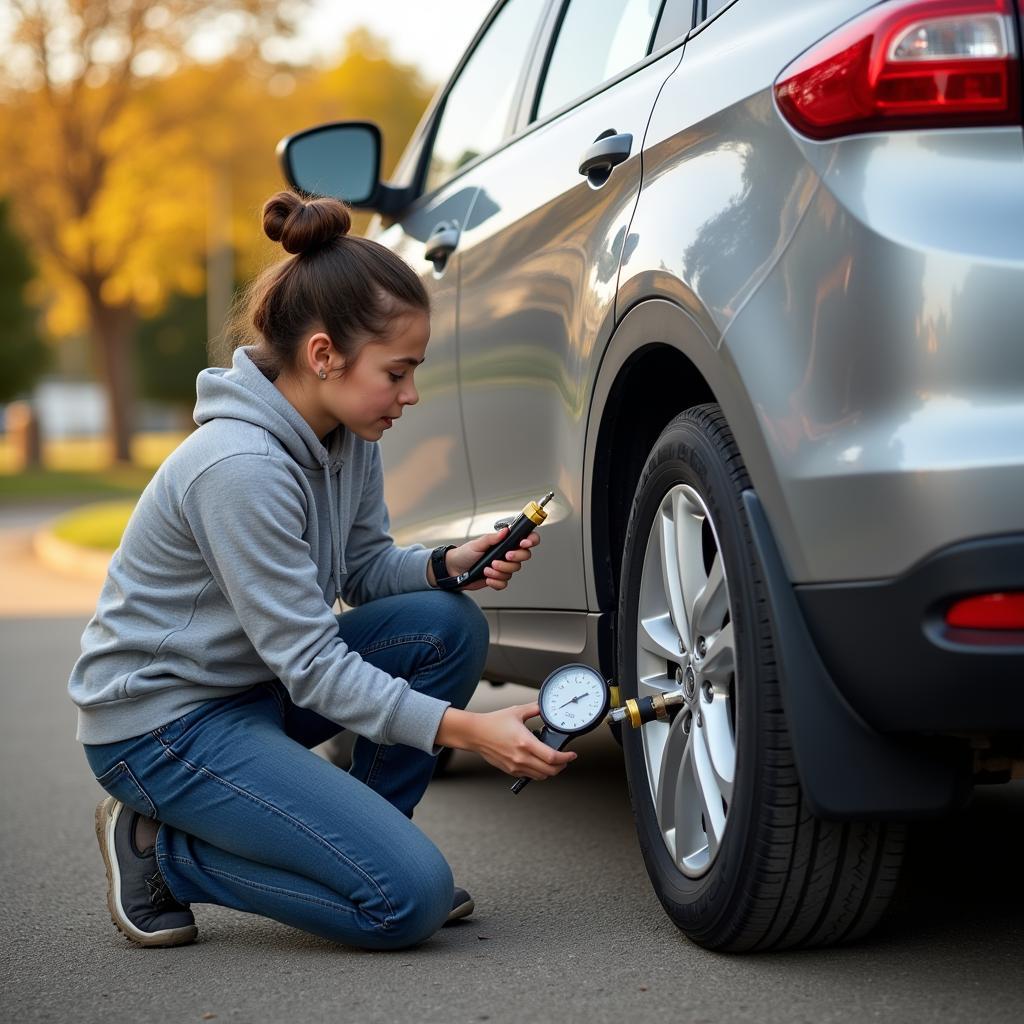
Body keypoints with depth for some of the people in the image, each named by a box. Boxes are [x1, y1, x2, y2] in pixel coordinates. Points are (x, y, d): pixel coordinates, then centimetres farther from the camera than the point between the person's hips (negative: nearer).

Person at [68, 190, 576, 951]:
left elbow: (365, 567, 11)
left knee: (450, 625, -9)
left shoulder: (347, 436, -2)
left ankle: (368, 840, 6)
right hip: (159, 722, -9)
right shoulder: (240, 466, -29)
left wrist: (452, 564, -10)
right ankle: (160, 851, -2)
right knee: (409, 898, -18)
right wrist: (467, 730, -27)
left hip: (255, 684, 9)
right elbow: (310, 665, -26)